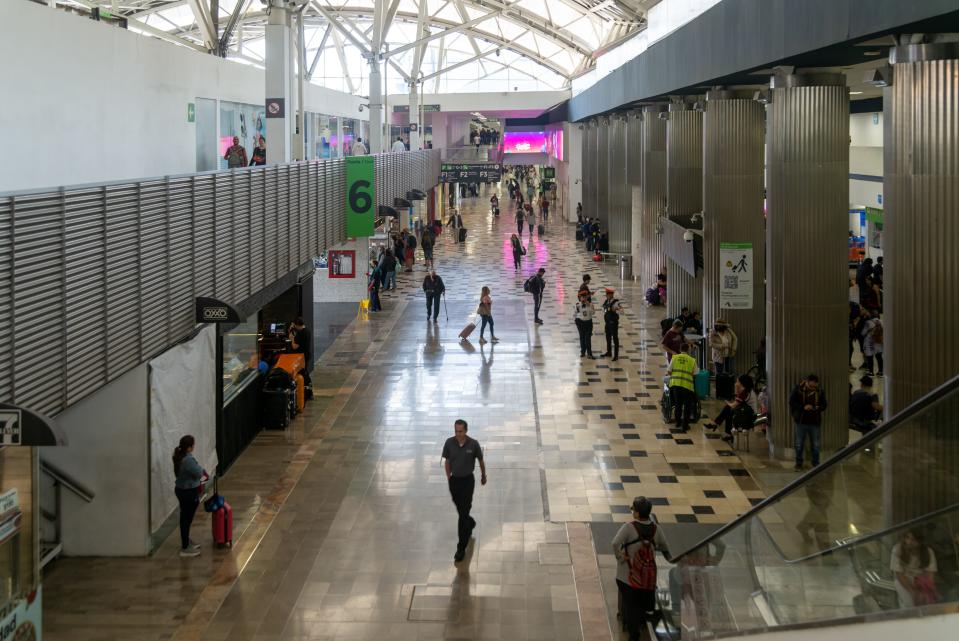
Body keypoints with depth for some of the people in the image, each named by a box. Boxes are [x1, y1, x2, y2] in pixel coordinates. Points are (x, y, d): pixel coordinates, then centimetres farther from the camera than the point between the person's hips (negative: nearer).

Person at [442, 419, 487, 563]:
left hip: (467, 481, -3)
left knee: (463, 514, -7)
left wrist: (483, 476, 15)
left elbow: (481, 460, 2)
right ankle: (471, 523, 54)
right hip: (454, 480, 3)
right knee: (461, 510, 20)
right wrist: (448, 478, 9)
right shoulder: (449, 443, -10)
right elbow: (447, 461, 5)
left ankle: (461, 547, -2)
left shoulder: (473, 444, -15)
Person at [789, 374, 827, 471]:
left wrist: (816, 408, -18)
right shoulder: (798, 390, -6)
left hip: (814, 422, 1)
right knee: (799, 444, 6)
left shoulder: (820, 392, 0)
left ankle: (816, 464, 20)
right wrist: (803, 407, -21)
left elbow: (824, 405, 5)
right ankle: (798, 463, 20)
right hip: (801, 421, -1)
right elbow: (792, 402, -7)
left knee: (815, 445, 8)